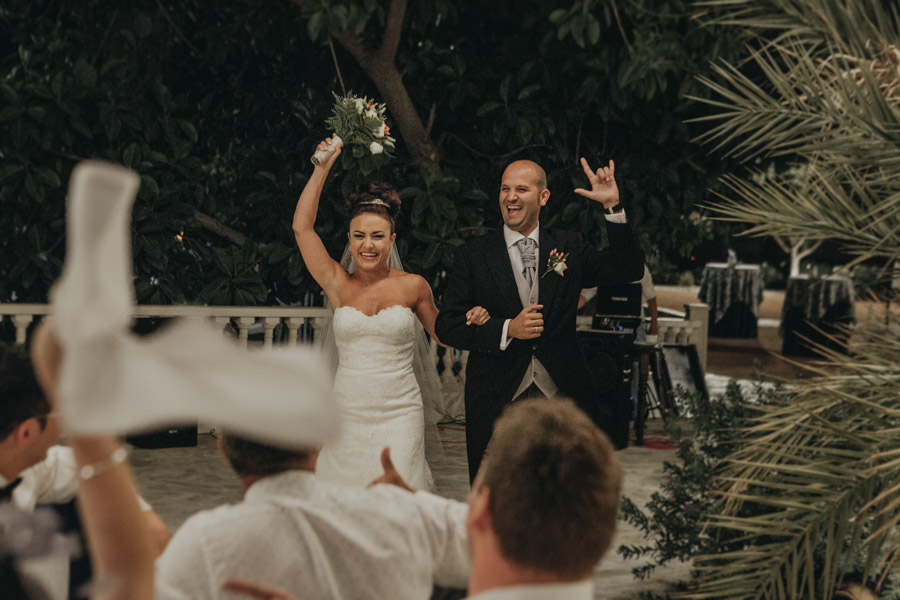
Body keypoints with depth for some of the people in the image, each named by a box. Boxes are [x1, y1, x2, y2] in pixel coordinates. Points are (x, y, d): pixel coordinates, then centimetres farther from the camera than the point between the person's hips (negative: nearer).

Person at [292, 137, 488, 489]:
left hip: (399, 416, -1)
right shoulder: (339, 285, 4)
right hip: (348, 415, 1)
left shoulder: (413, 286, 3)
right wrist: (323, 167, -1)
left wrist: (470, 320, -3)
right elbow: (302, 227, -1)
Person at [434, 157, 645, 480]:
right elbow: (446, 326, -2)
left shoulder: (568, 247, 7)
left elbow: (629, 271, -3)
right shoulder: (474, 255, 1)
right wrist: (507, 330, -16)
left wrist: (613, 207, -12)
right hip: (496, 402, -1)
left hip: (561, 395, 1)